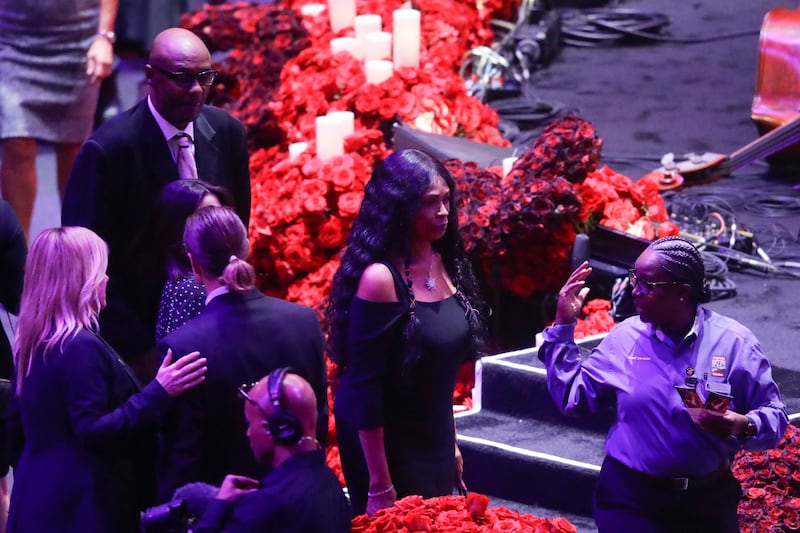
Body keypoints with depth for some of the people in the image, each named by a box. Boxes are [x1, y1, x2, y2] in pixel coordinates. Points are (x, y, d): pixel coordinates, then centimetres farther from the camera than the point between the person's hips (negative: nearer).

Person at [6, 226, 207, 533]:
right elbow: (94, 432, -24)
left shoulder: (31, 342, 8)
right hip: (85, 508, -9)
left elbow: (18, 430, 16)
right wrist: (159, 392, -27)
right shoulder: (81, 347, -19)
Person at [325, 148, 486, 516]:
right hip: (387, 445, -7)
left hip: (433, 440, 7)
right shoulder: (380, 278, -21)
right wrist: (379, 486, -20)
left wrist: (449, 444, 16)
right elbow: (363, 387, -20)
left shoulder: (442, 262, 1)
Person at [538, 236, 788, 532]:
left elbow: (774, 415, -6)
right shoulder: (624, 338, -3)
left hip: (709, 500, 0)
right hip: (630, 499, 0)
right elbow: (571, 397, 2)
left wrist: (744, 427, -28)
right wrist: (563, 325, -3)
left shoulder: (733, 342, -8)